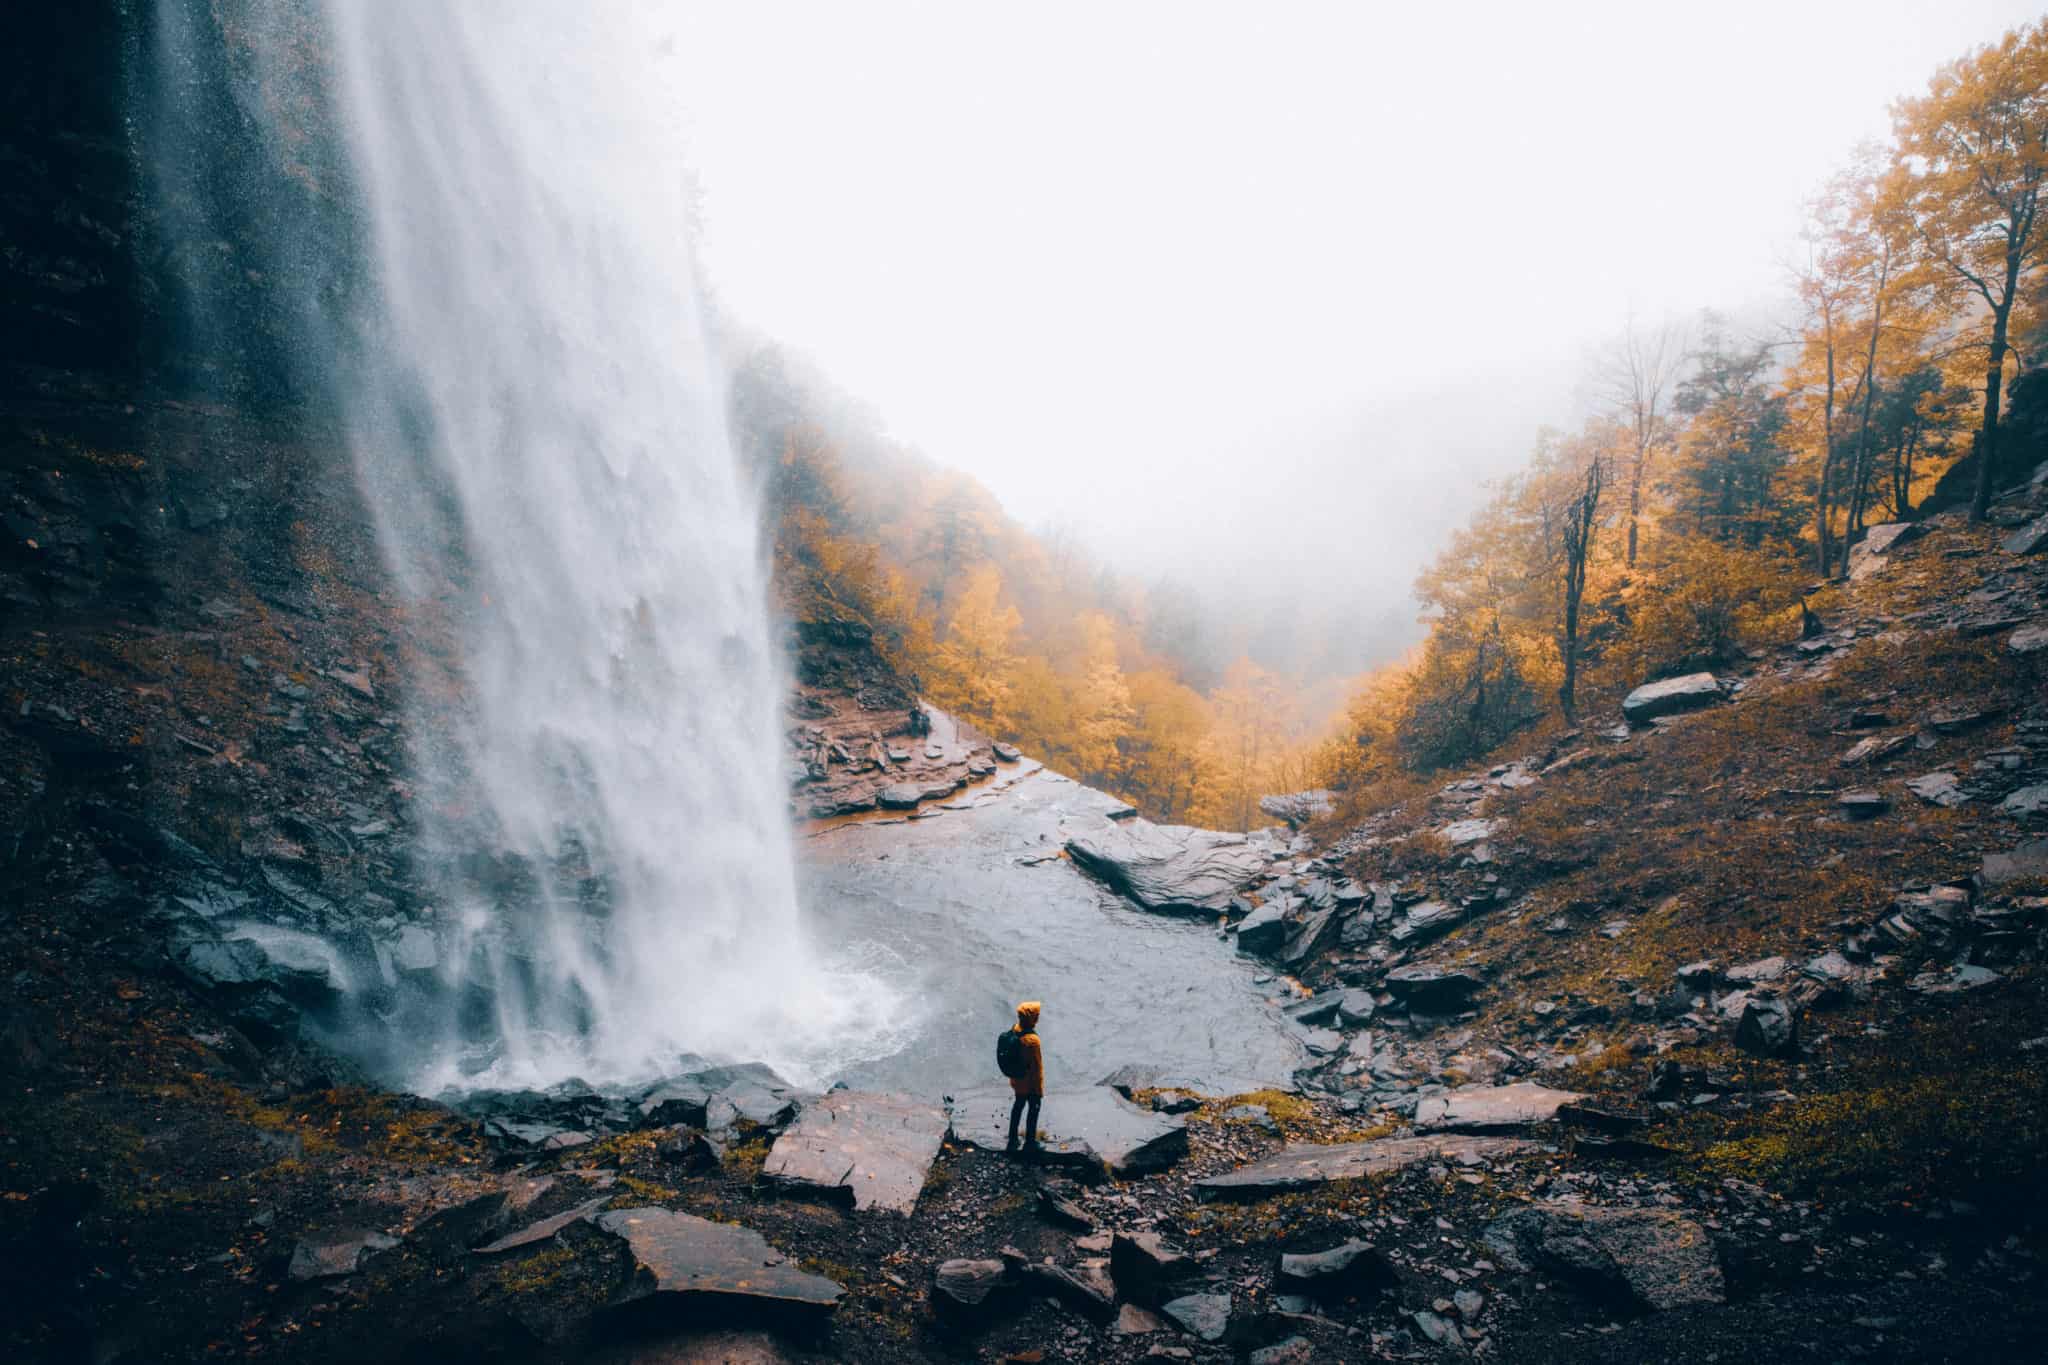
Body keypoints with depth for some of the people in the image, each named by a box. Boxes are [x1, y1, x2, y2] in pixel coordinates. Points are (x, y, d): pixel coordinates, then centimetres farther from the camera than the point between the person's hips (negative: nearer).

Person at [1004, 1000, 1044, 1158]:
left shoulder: (1015, 1030, -8)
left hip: (1017, 1080, 7)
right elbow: (1036, 1067, -24)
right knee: (1033, 1110, 13)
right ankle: (1030, 1144, 28)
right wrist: (1039, 1089, -12)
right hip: (1030, 1083, -7)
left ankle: (1012, 1141, 36)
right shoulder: (1032, 1040, -32)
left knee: (1018, 1105, 23)